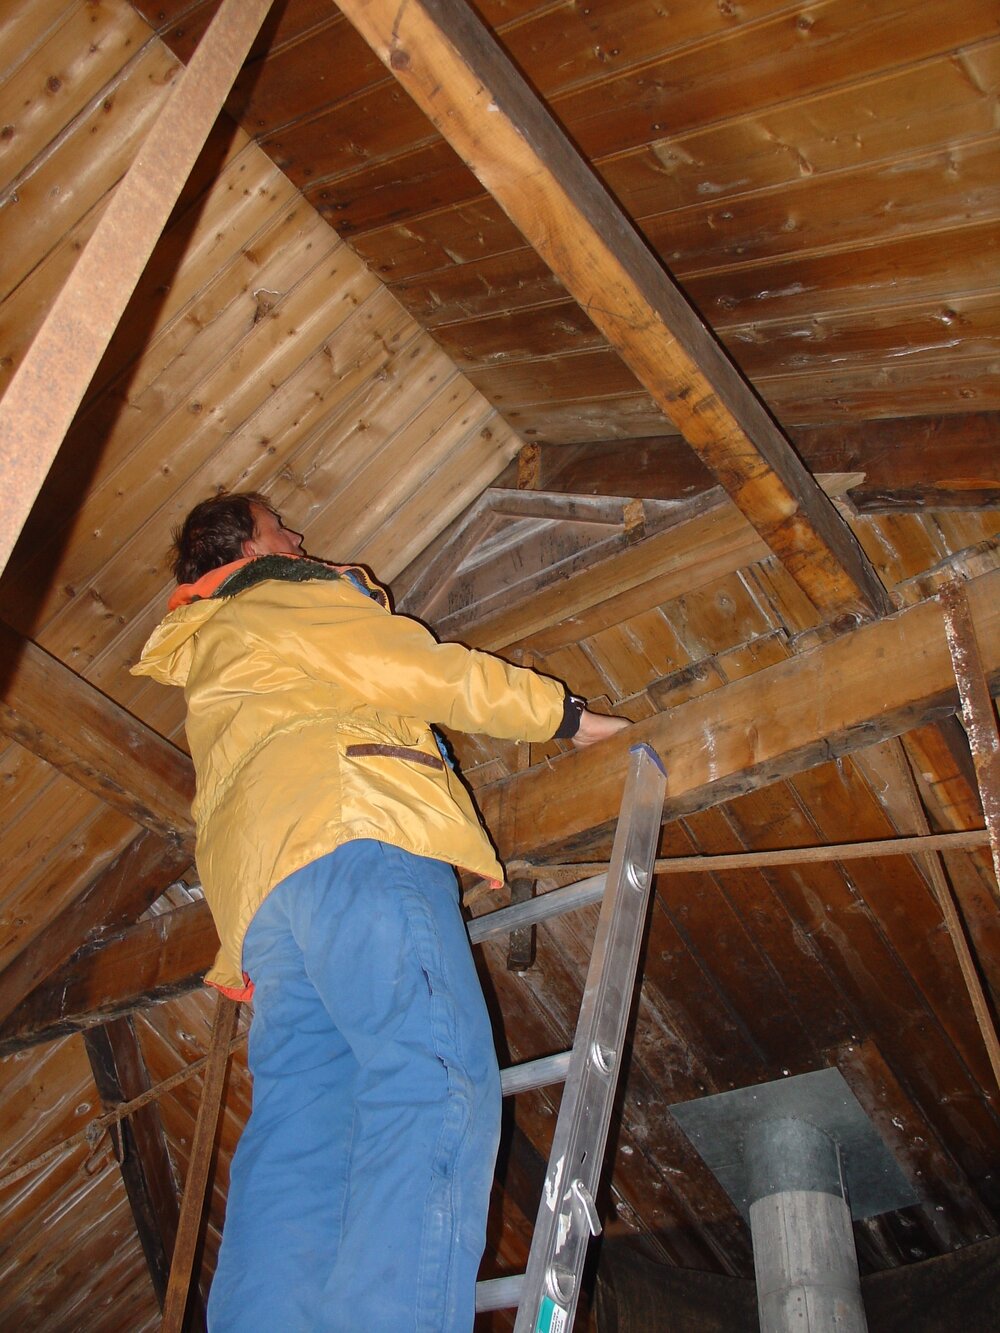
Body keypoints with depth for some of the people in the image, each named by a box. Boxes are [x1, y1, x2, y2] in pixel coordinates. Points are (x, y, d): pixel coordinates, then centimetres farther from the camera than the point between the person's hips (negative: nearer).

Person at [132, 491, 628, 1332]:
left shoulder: (209, 666, 40)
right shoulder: (295, 598, 17)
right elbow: (421, 672, 8)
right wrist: (567, 716, 14)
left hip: (253, 892, 8)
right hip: (349, 830, -8)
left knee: (298, 1128, -6)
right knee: (435, 1083, -24)